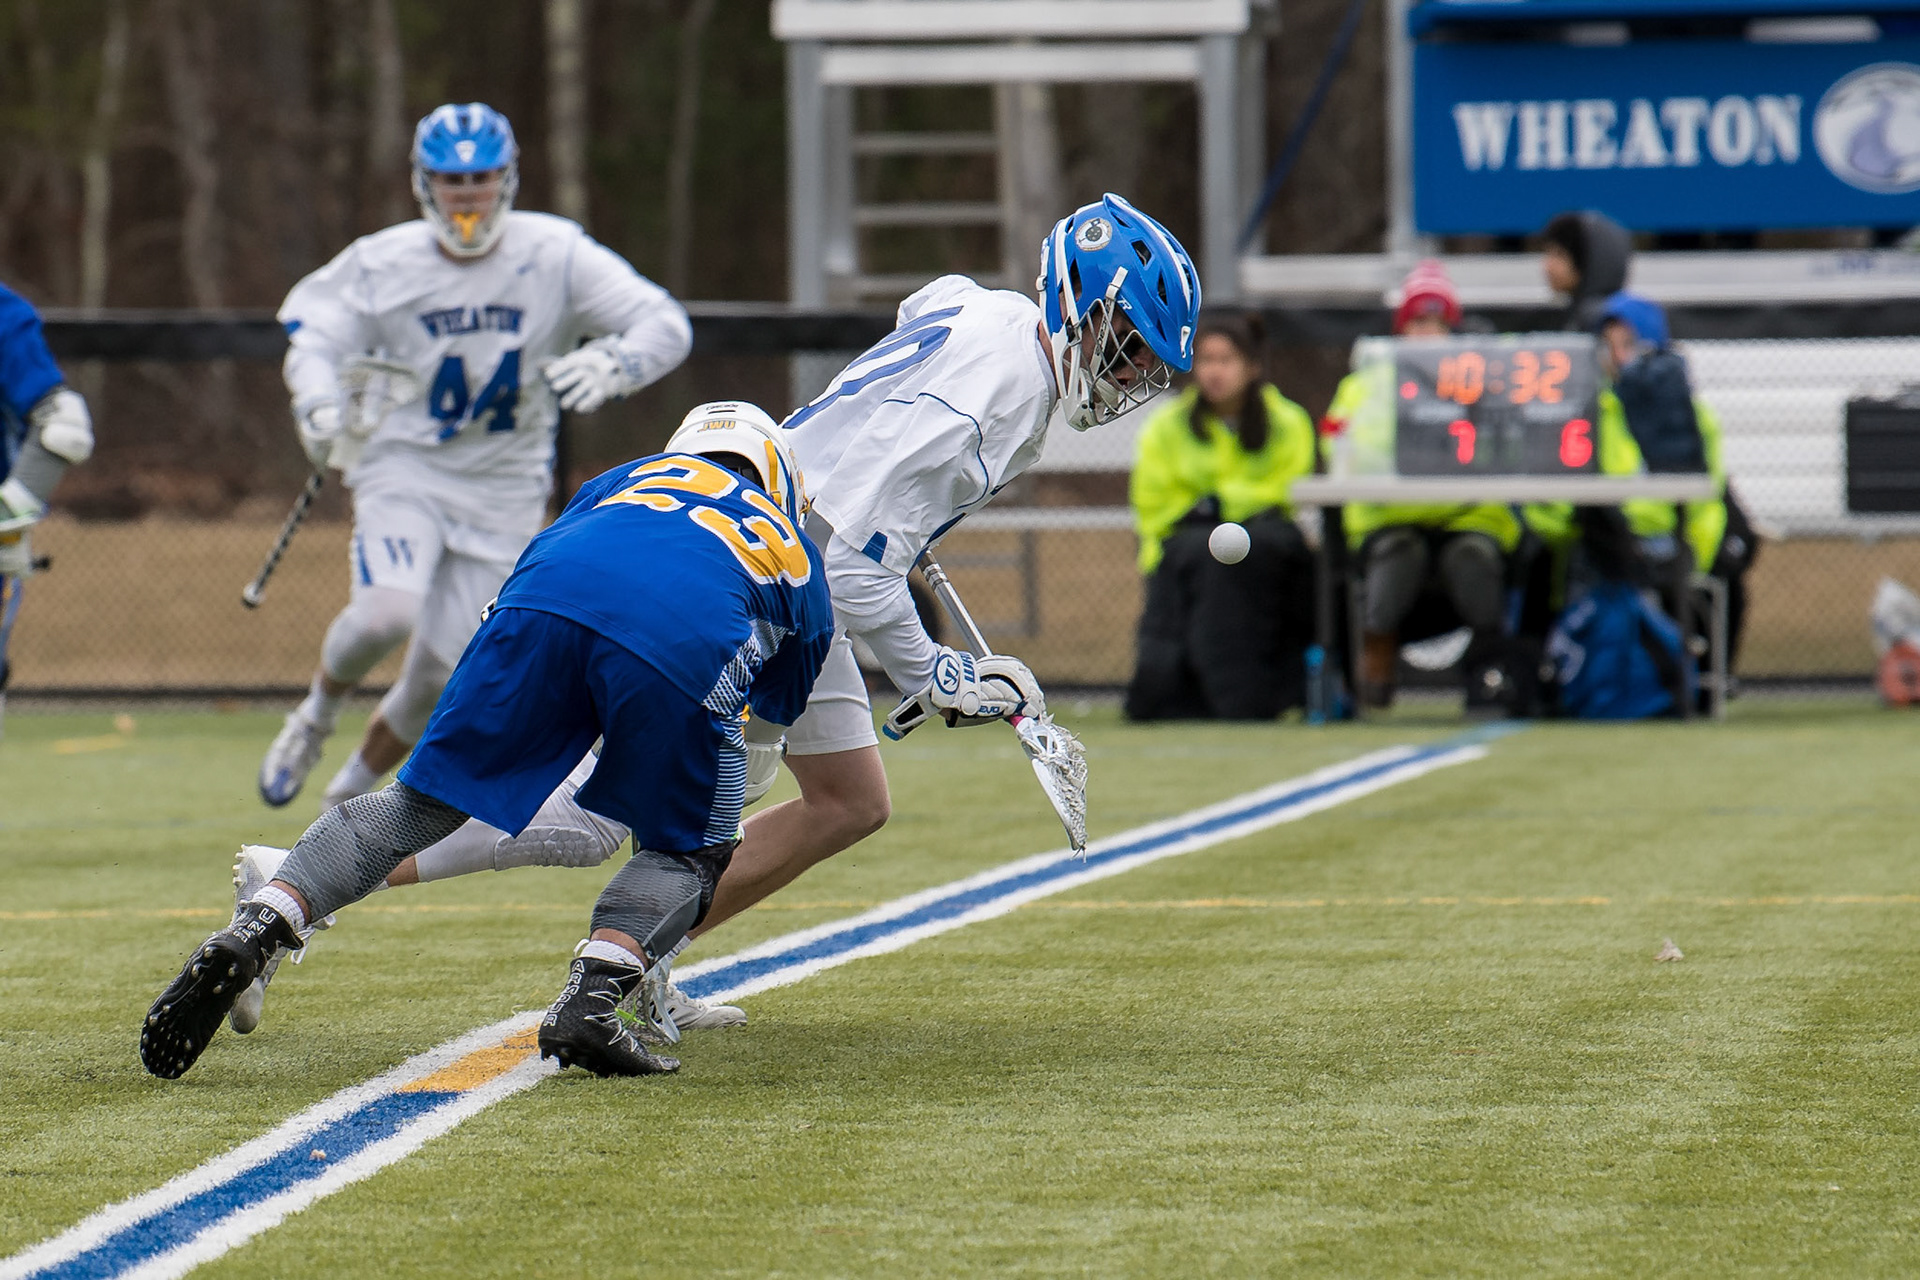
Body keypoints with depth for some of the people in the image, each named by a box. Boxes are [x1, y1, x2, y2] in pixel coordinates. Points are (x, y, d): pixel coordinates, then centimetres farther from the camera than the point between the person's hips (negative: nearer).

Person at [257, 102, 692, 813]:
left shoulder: (555, 255, -9)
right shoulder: (383, 263, -7)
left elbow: (665, 325, -12)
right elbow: (314, 339, -3)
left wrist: (612, 366, -34)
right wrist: (322, 407, -27)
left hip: (503, 489, 1)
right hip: (404, 466, -1)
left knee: (444, 672, 0)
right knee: (386, 612, -27)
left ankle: (354, 788, 26)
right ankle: (314, 717, 4)